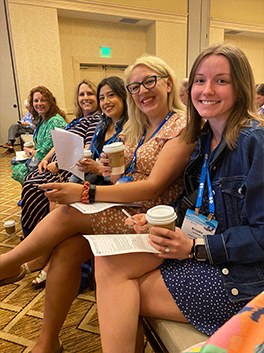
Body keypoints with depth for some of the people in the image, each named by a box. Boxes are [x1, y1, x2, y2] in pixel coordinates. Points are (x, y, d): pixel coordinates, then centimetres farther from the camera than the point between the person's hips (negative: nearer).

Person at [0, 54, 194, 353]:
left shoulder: (181, 126, -10)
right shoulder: (137, 128, 15)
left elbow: (154, 186, -20)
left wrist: (86, 193, -24)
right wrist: (107, 170, -6)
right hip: (125, 209, 7)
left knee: (68, 214, -21)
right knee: (67, 248, -16)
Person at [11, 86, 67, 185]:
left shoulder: (55, 121, -22)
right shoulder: (40, 119, 10)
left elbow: (47, 149, -24)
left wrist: (31, 153, -6)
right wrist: (33, 149, 0)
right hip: (39, 158, 10)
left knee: (18, 171, -8)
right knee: (15, 164, 7)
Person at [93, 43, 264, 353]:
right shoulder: (205, 137, 7)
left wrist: (196, 248, -21)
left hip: (238, 275, -7)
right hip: (198, 251, 7)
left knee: (121, 291, -13)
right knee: (107, 261, -8)